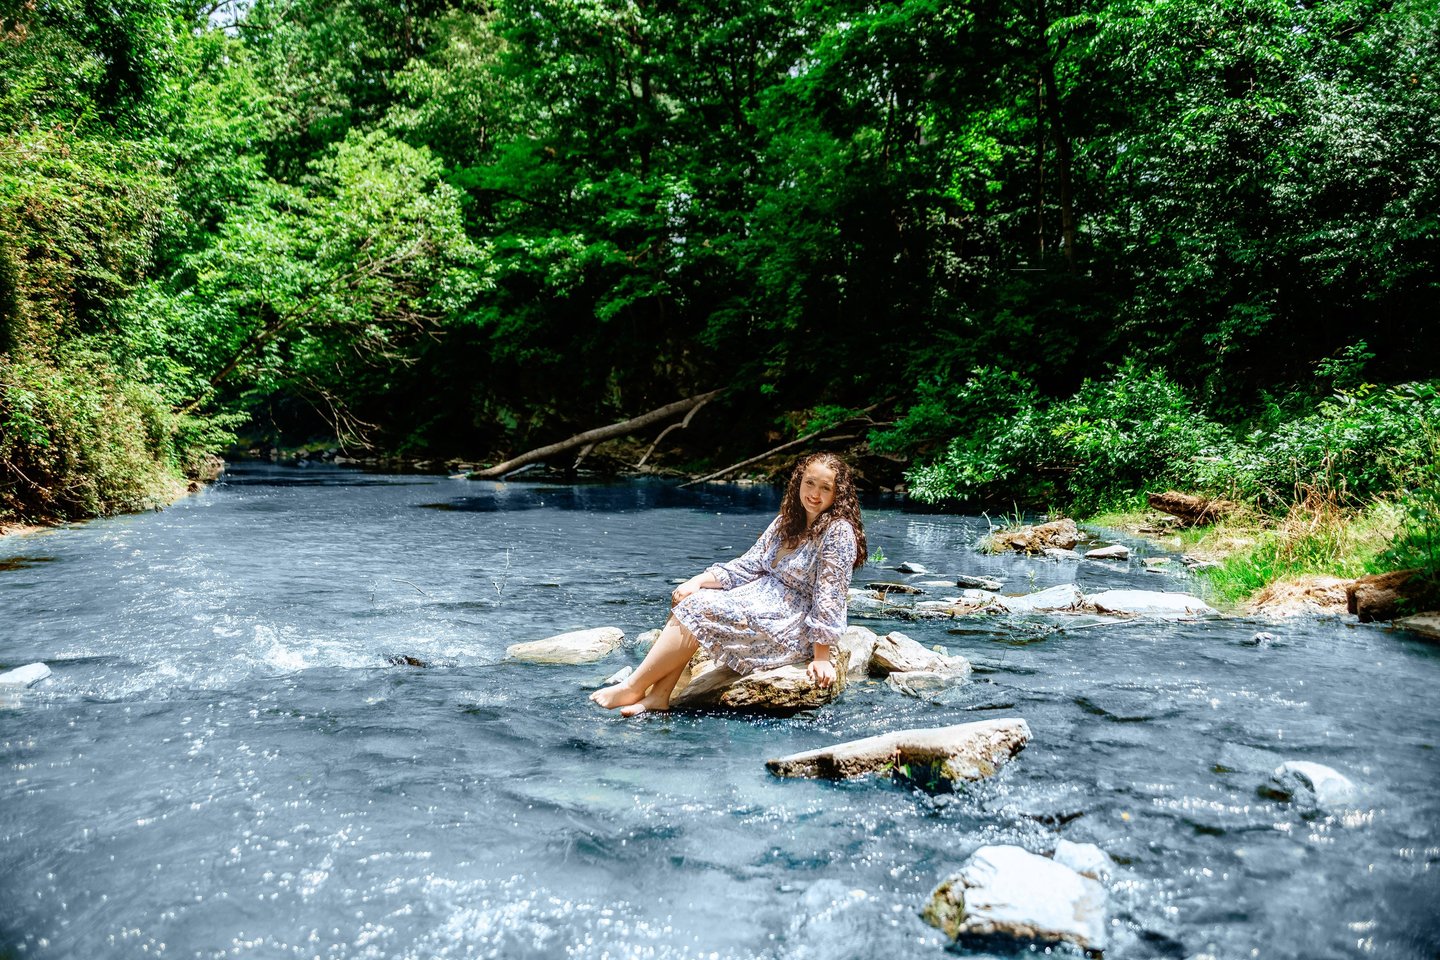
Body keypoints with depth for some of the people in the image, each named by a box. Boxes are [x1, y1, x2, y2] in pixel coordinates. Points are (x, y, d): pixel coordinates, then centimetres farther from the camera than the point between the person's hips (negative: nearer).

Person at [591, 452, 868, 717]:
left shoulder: (838, 531, -15)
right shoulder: (786, 522, 10)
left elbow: (829, 596, -17)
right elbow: (747, 566, 6)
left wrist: (821, 657, -18)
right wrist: (699, 581, -8)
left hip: (794, 627, -8)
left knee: (698, 611, -18)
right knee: (689, 600, -11)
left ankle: (632, 689, -7)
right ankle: (658, 695, -16)